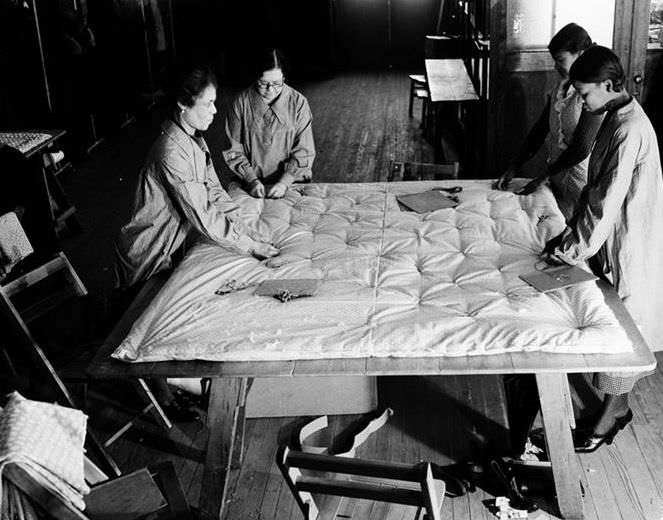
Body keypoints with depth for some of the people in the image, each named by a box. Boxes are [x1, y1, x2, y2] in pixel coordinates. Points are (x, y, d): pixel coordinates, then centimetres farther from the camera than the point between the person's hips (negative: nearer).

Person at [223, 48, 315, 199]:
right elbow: (234, 151, 2)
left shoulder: (298, 103, -1)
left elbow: (304, 151, -2)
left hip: (291, 182, 0)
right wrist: (251, 180, -11)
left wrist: (285, 182, -14)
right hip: (250, 185, 0)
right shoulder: (241, 103, -1)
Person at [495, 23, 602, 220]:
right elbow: (540, 129, 9)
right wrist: (514, 168, 3)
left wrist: (542, 178, -13)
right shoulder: (560, 88, 6)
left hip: (580, 182, -7)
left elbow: (581, 150, -20)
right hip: (558, 178, 7)